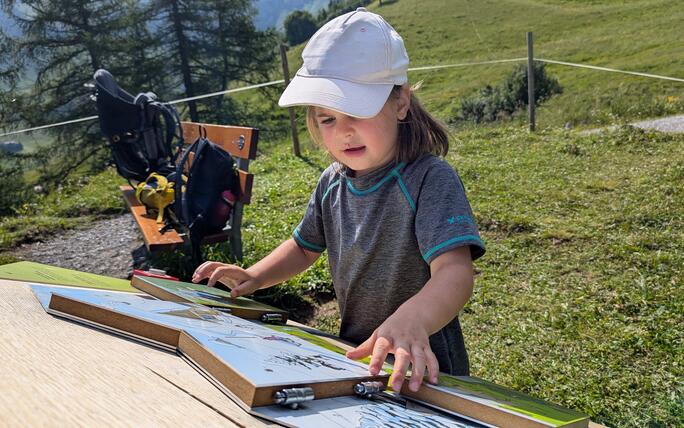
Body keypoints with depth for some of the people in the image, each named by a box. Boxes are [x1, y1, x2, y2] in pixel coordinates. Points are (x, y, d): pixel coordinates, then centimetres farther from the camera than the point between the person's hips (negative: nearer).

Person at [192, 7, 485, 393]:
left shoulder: (430, 179, -18)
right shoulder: (333, 183, 4)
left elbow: (455, 273, -31)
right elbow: (305, 246, 21)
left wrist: (410, 322, -50)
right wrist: (254, 277, 4)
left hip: (420, 373, -6)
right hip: (354, 357, 6)